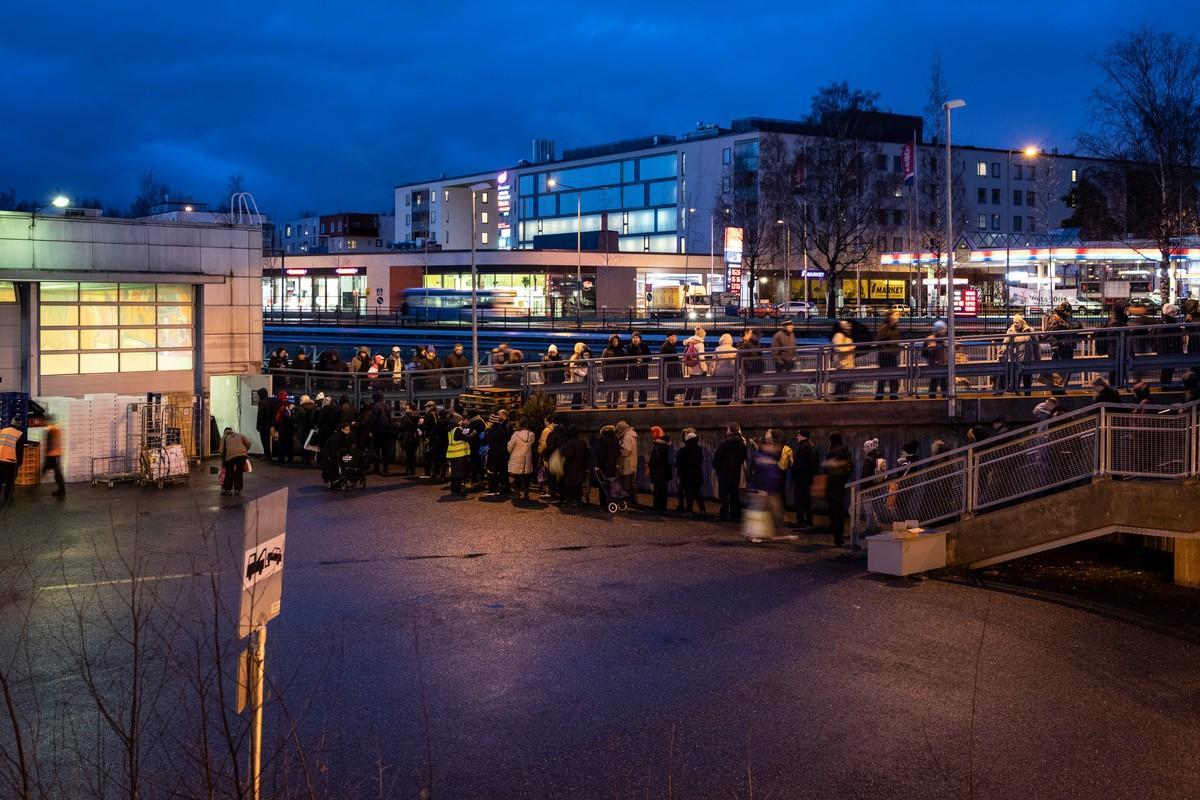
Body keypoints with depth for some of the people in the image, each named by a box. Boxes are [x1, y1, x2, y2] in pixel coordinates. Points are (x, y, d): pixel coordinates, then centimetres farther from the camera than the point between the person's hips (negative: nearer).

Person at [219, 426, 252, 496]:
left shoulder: (224, 436, 27)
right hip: (242, 454, 2)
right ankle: (238, 490, 16)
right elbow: (248, 443, 16)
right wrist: (245, 452, 28)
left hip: (231, 454, -2)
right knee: (239, 472, 15)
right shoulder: (239, 434, 33)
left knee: (229, 473, 13)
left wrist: (223, 462, 21)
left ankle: (227, 490, 14)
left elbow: (222, 450, 13)